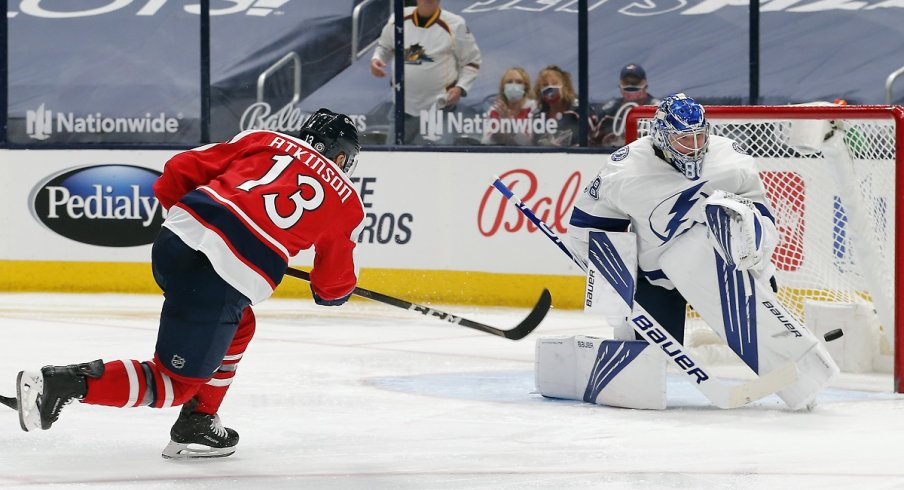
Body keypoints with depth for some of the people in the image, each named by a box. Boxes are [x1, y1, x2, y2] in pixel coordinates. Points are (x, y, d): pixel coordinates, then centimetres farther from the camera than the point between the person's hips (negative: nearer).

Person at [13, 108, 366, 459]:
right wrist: (331, 293, 44)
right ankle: (67, 382, -10)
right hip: (222, 282, -6)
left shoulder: (265, 141, 20)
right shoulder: (347, 202, 14)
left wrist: (183, 214, 33)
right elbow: (334, 284, 21)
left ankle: (197, 425, 27)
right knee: (176, 384, 6)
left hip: (176, 236, 6)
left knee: (238, 326, 32)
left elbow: (181, 170, 15)